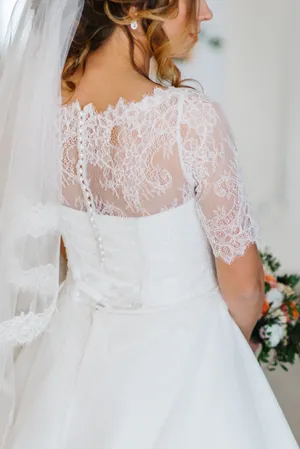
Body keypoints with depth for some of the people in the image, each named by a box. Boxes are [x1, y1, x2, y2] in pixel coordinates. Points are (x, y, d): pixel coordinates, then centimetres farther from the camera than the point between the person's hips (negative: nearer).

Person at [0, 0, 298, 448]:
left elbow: (45, 232, 4)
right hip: (178, 350, -4)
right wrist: (231, 346, 4)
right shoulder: (191, 118, -30)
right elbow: (243, 284, -18)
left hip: (74, 339, 5)